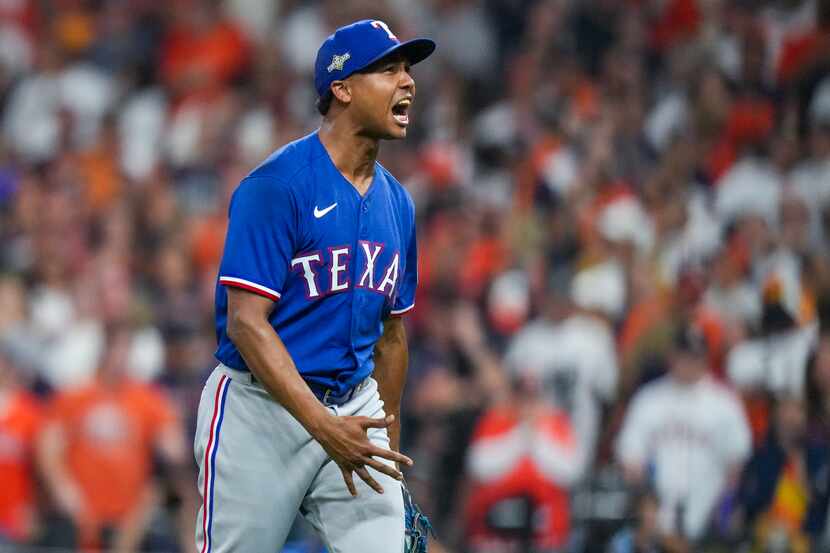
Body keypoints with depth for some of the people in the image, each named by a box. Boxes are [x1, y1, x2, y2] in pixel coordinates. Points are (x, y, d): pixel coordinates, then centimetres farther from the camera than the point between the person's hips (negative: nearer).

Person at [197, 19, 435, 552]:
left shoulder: (396, 202, 11)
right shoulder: (276, 184, -13)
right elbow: (246, 323, -19)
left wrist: (390, 451, 22)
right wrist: (325, 427, -26)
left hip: (355, 407, 6)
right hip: (262, 410, -6)